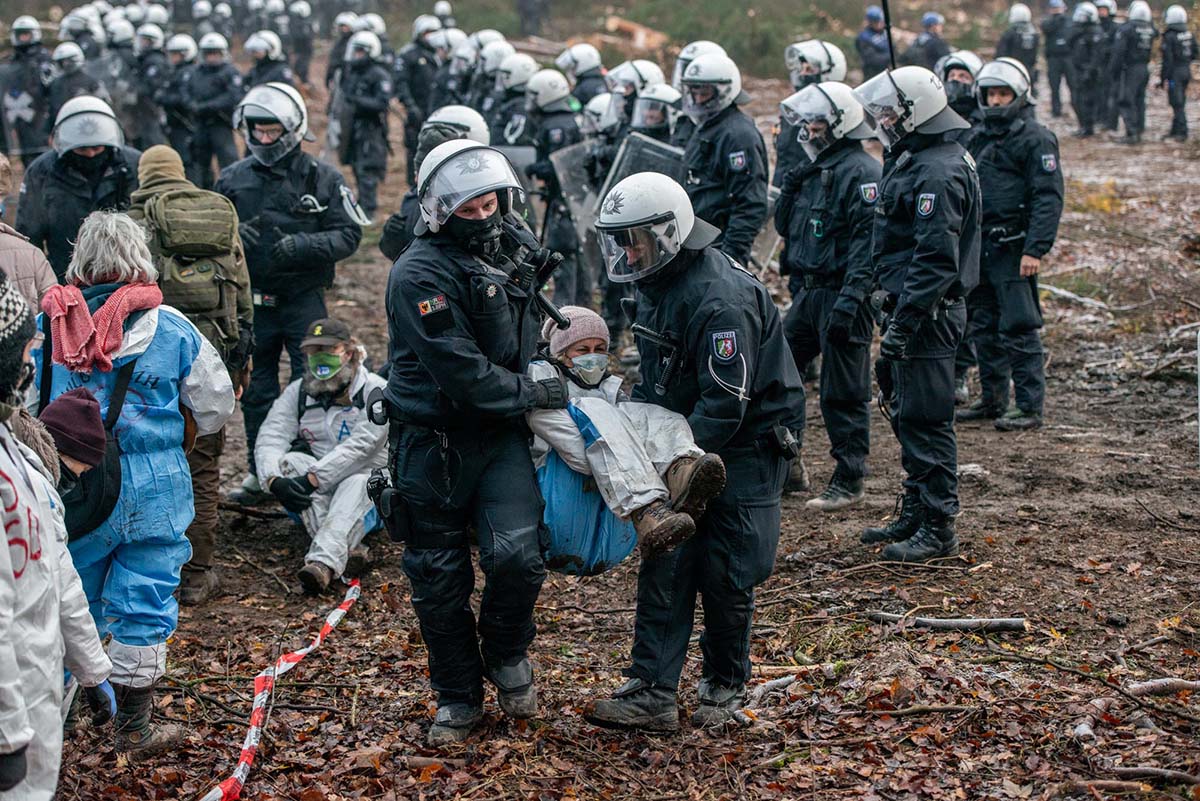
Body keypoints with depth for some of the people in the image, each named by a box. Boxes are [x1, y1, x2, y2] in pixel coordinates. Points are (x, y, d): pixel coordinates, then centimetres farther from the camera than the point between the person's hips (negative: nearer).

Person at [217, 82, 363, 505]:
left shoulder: (322, 177, -3)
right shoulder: (233, 178, 5)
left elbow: (349, 234, -5)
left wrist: (304, 245, -21)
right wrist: (232, 235, -12)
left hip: (304, 299, -3)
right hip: (252, 300, 3)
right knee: (256, 390, 10)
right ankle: (260, 471, 21)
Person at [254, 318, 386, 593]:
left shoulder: (375, 390, -6)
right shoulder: (298, 392, 8)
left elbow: (360, 446, -20)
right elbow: (270, 438, -6)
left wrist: (312, 479, -30)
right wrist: (274, 479, -28)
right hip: (312, 499, 4)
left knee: (358, 482, -36)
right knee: (292, 460, -25)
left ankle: (323, 562, -59)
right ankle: (347, 549, -42)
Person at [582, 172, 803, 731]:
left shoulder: (721, 298, -26)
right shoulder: (658, 283, 4)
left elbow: (725, 403, -27)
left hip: (748, 444, -8)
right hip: (688, 442, 8)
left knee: (725, 576, -2)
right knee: (665, 565, 0)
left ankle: (726, 687, 18)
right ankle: (652, 694, 0)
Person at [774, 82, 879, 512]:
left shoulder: (860, 171, -14)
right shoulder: (816, 167, 15)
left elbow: (868, 241, -22)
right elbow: (785, 226, 20)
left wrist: (850, 299, -28)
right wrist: (792, 187, 1)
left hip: (841, 296, -9)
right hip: (809, 293, 9)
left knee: (844, 394, -2)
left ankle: (848, 483, 7)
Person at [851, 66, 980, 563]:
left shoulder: (938, 173, -20)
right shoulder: (916, 160, 14)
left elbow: (936, 259, -25)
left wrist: (903, 324, -25)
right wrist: (891, 299, 22)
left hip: (929, 315, -11)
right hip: (912, 308, 11)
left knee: (925, 420, -6)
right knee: (905, 413, 17)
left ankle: (938, 530, 2)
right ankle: (914, 515, 27)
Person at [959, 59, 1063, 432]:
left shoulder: (1035, 138, -9)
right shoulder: (980, 136, 16)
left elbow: (1048, 197, -15)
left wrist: (1035, 249, -21)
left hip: (1013, 250, -8)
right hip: (979, 246, 8)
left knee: (1018, 330, -7)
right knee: (983, 327, 12)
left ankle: (1030, 408, -1)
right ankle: (992, 400, 22)